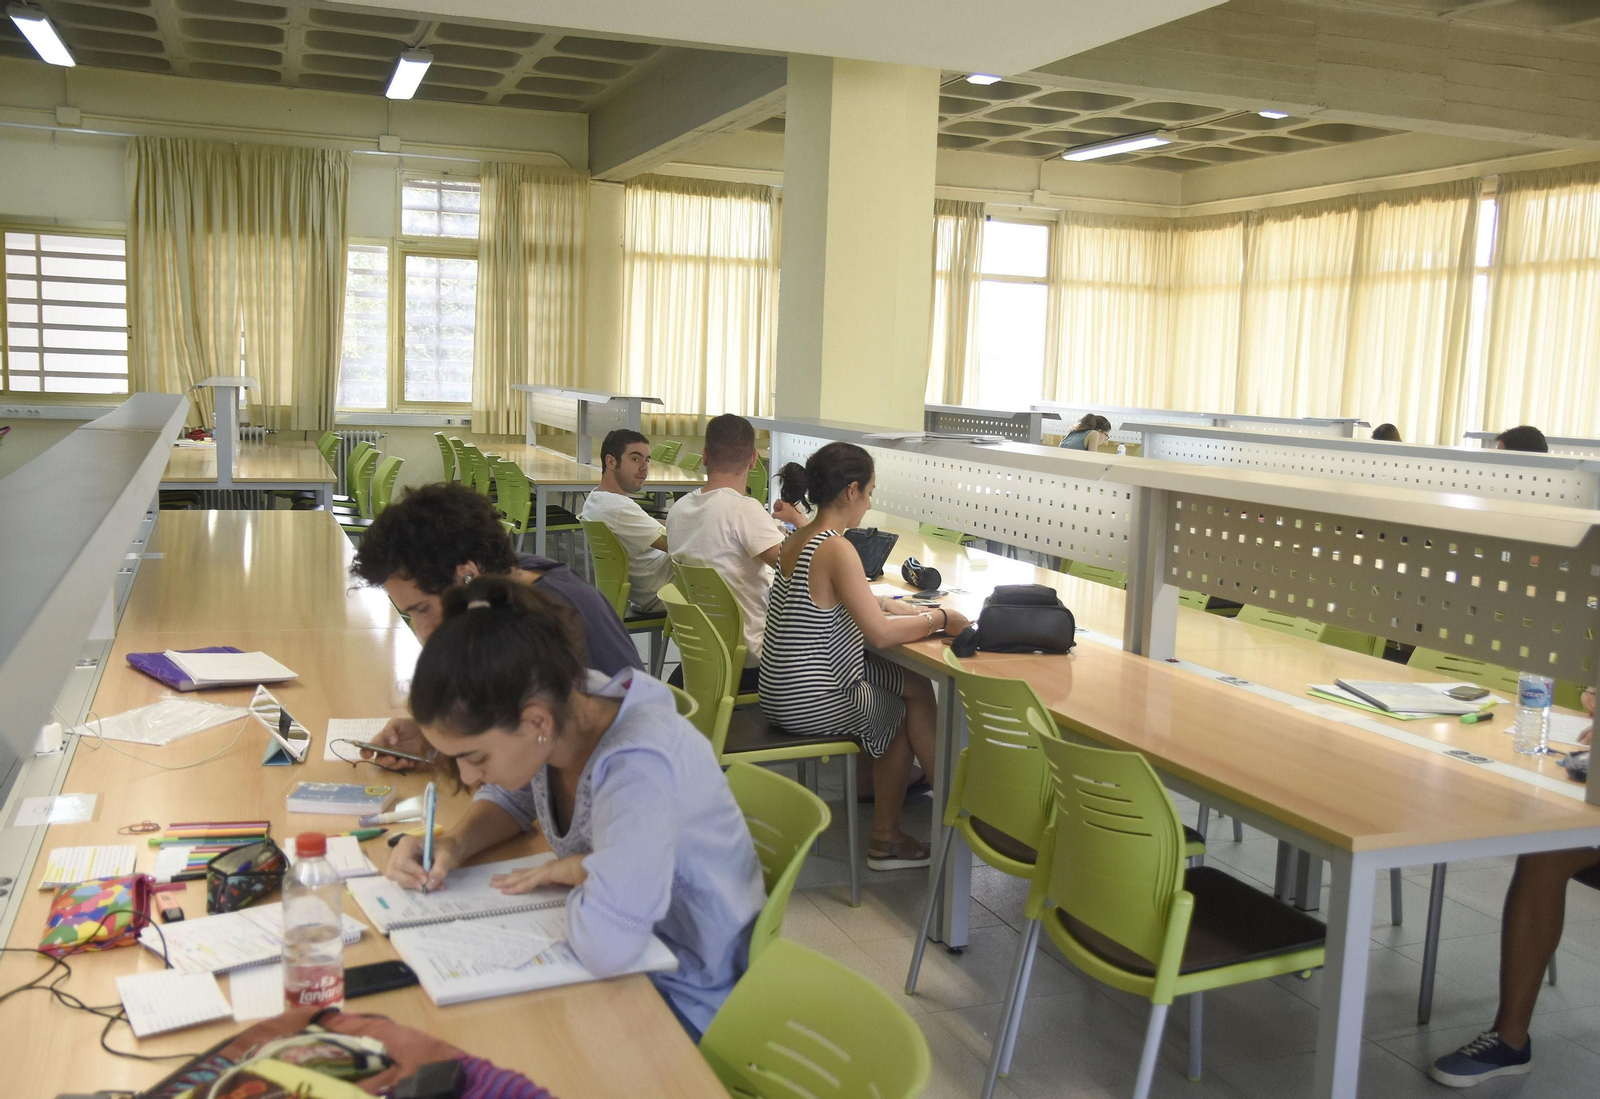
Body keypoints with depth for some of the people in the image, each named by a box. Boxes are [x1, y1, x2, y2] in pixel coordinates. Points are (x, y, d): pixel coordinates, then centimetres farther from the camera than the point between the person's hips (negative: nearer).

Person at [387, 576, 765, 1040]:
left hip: (684, 1002, -7)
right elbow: (509, 799, 12)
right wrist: (452, 845, -8)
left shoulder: (640, 766, -35)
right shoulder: (561, 708, -11)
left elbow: (606, 945, -45)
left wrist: (574, 869, -24)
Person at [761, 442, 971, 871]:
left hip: (782, 691, 9)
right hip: (810, 703, -9)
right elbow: (880, 634, -24)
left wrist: (891, 605, 8)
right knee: (914, 696, 9)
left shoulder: (799, 539, 8)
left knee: (911, 686, 15)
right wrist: (940, 619, -9)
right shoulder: (836, 549, -22)